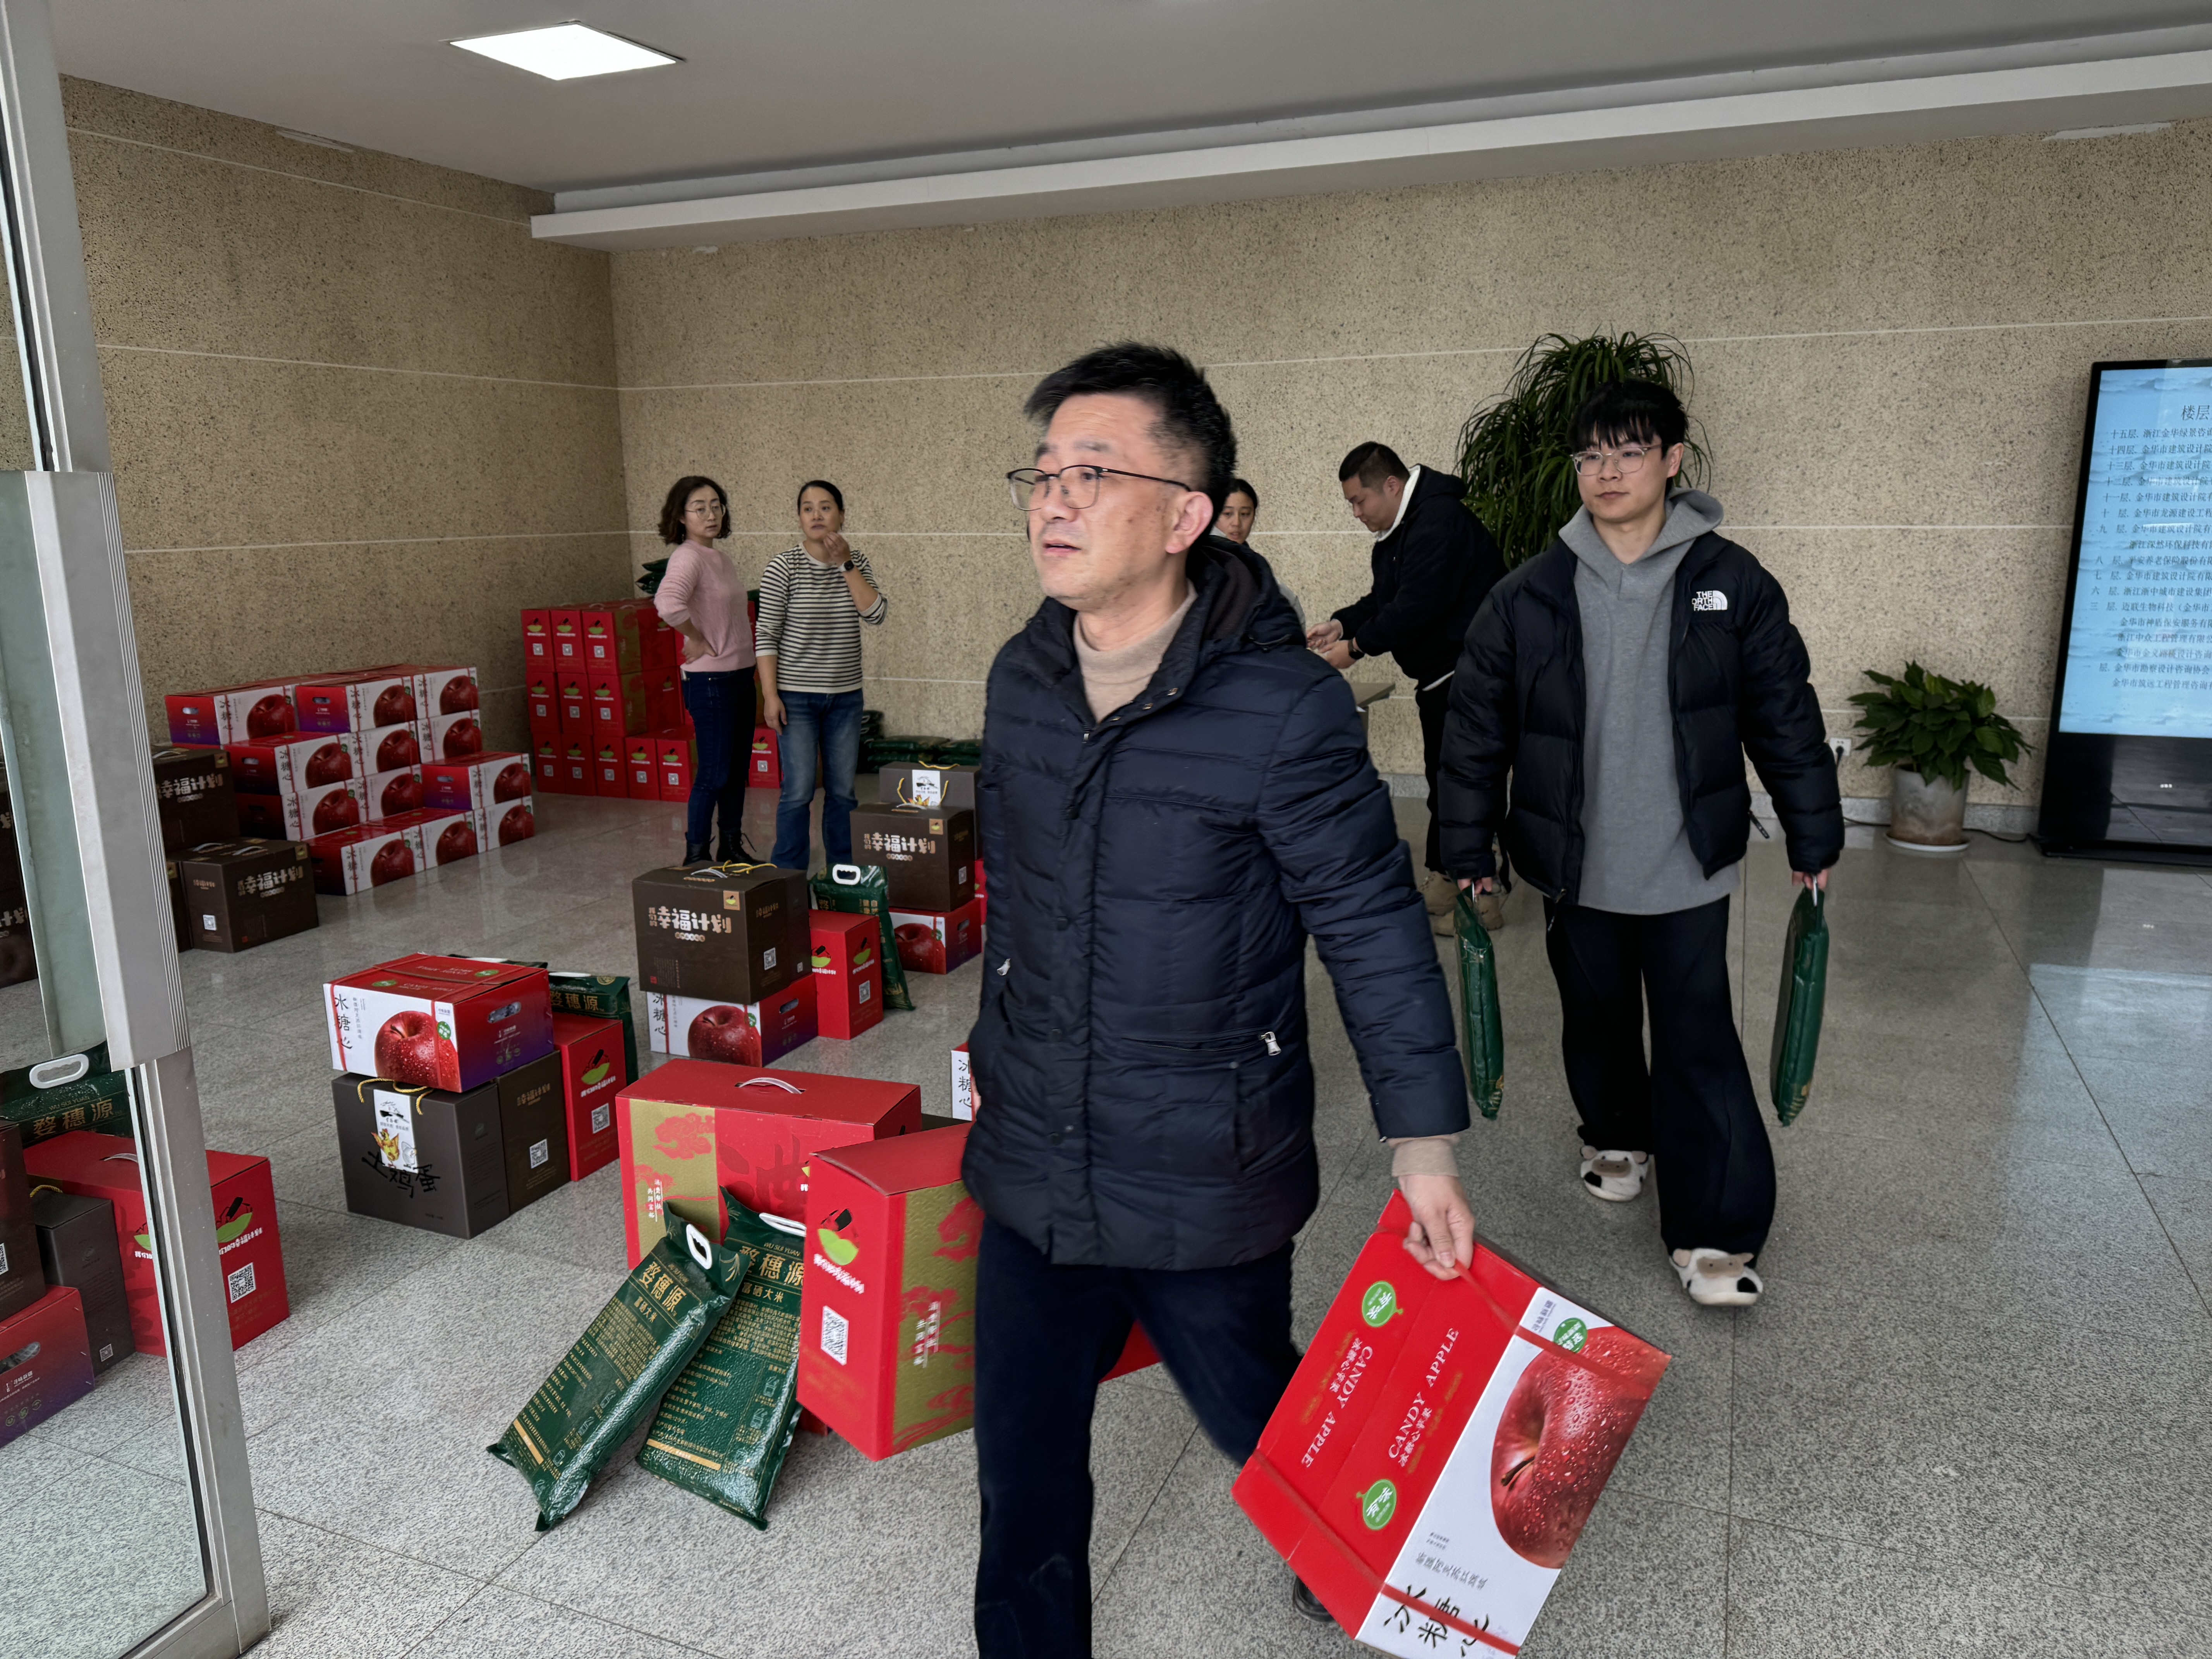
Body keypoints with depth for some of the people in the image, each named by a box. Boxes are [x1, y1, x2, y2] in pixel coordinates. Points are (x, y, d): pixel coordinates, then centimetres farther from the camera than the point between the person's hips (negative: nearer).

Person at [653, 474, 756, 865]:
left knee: (737, 771, 15)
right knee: (714, 774, -4)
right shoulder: (688, 557, -16)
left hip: (741, 675, 9)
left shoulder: (721, 556, 11)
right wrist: (698, 641, -21)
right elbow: (668, 603, -36)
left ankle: (733, 849, 27)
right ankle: (696, 858, 7)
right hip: (710, 681, -9)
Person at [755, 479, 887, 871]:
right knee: (798, 791, -5)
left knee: (843, 790, 9)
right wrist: (770, 695, -13)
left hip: (845, 695, 4)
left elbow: (876, 615, -9)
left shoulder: (856, 563, 6)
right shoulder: (785, 567, -6)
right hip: (797, 695, -4)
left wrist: (846, 564, -13)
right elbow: (766, 634, -7)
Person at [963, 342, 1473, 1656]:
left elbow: (1376, 931, -14)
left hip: (1210, 1187, -4)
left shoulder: (1286, 708, -21)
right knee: (1024, 1467, 15)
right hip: (1032, 1167, 4)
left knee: (1257, 1416, 23)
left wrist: (1426, 1148, -10)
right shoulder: (1022, 680, -2)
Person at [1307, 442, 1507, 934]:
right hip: (1440, 677, 11)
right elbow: (1385, 599, 19)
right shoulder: (1397, 533, 14)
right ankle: (1440, 883, 23)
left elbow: (1417, 607, -26)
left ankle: (1482, 897, -1)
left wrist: (1356, 647, -19)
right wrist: (1341, 624, 1)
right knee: (1442, 778, 14)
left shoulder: (1441, 521, -20)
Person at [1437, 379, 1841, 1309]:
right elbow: (1477, 732, 0)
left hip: (1688, 867, -1)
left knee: (1699, 1040, 0)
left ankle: (1714, 1232, 10)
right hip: (1574, 866, 2)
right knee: (1596, 1015, 18)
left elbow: (1787, 719, 2)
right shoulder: (1529, 597, -5)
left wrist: (1814, 840, 5)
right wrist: (1468, 852, 1)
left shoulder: (1732, 585, -5)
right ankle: (1619, 1135, 45)